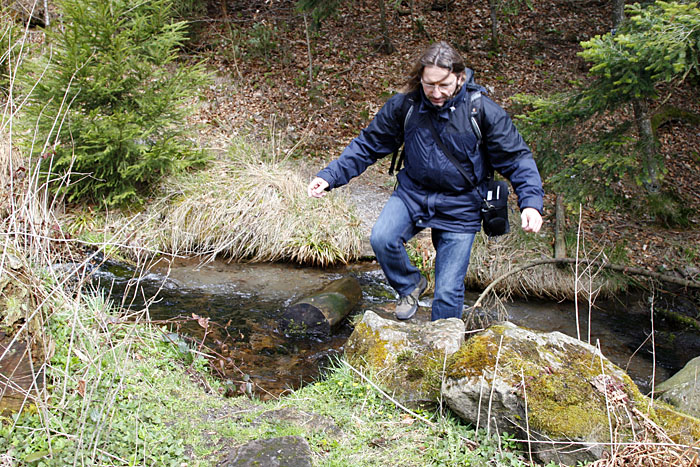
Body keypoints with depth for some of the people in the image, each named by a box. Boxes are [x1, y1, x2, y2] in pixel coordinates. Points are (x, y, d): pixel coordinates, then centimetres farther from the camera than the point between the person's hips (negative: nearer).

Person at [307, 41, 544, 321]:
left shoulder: (484, 111, -14)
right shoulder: (403, 105, -9)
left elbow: (516, 158, -8)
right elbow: (367, 145, 1)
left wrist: (531, 202, -23)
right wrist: (329, 177, -10)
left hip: (459, 206, -2)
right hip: (412, 193, 2)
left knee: (448, 292, -3)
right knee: (382, 239, -26)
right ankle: (410, 286, 6)